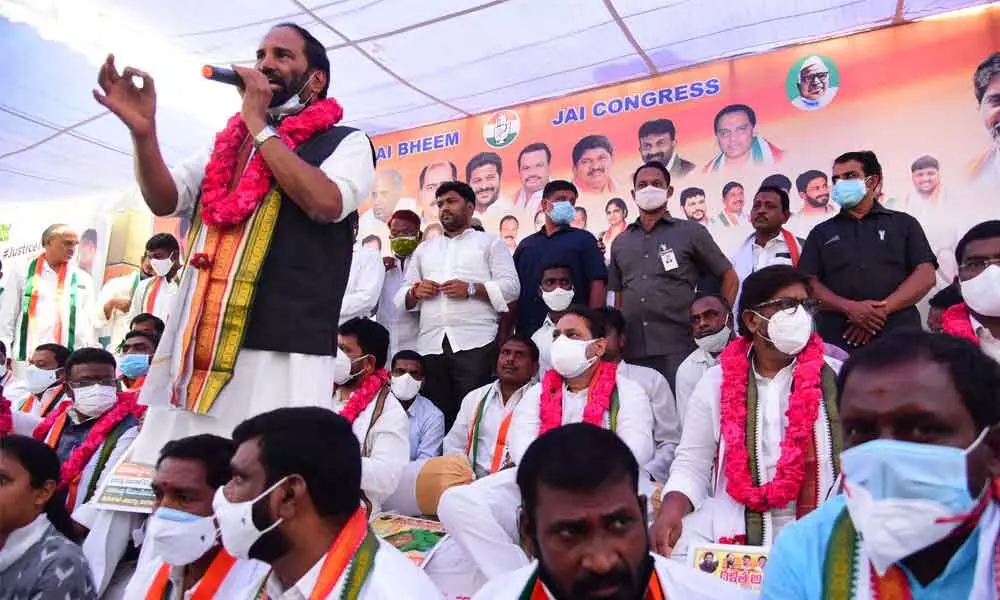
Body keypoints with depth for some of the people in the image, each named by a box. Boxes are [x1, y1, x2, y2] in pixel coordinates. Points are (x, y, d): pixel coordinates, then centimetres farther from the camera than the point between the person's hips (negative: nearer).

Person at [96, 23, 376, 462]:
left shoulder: (346, 143, 7)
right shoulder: (226, 144, 22)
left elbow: (326, 203, -14)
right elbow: (164, 201, 12)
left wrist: (260, 125, -5)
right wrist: (143, 131, -6)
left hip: (283, 347, -5)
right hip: (197, 342, 6)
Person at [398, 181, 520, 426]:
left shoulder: (490, 242, 13)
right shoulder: (424, 248, 26)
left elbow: (511, 287, 0)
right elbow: (402, 296, 22)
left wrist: (471, 289, -12)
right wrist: (416, 292, -1)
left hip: (475, 342, -4)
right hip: (430, 344, 4)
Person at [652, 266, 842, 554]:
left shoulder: (835, 378, 2)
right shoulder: (716, 382, 3)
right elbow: (692, 465, 3)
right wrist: (671, 510, -17)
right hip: (733, 527, 0)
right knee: (677, 549, -20)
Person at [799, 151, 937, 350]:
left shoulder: (904, 223, 13)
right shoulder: (821, 232, 14)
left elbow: (926, 276, 3)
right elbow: (808, 283, 3)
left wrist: (883, 309, -12)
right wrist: (849, 308, -14)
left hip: (899, 336, 0)